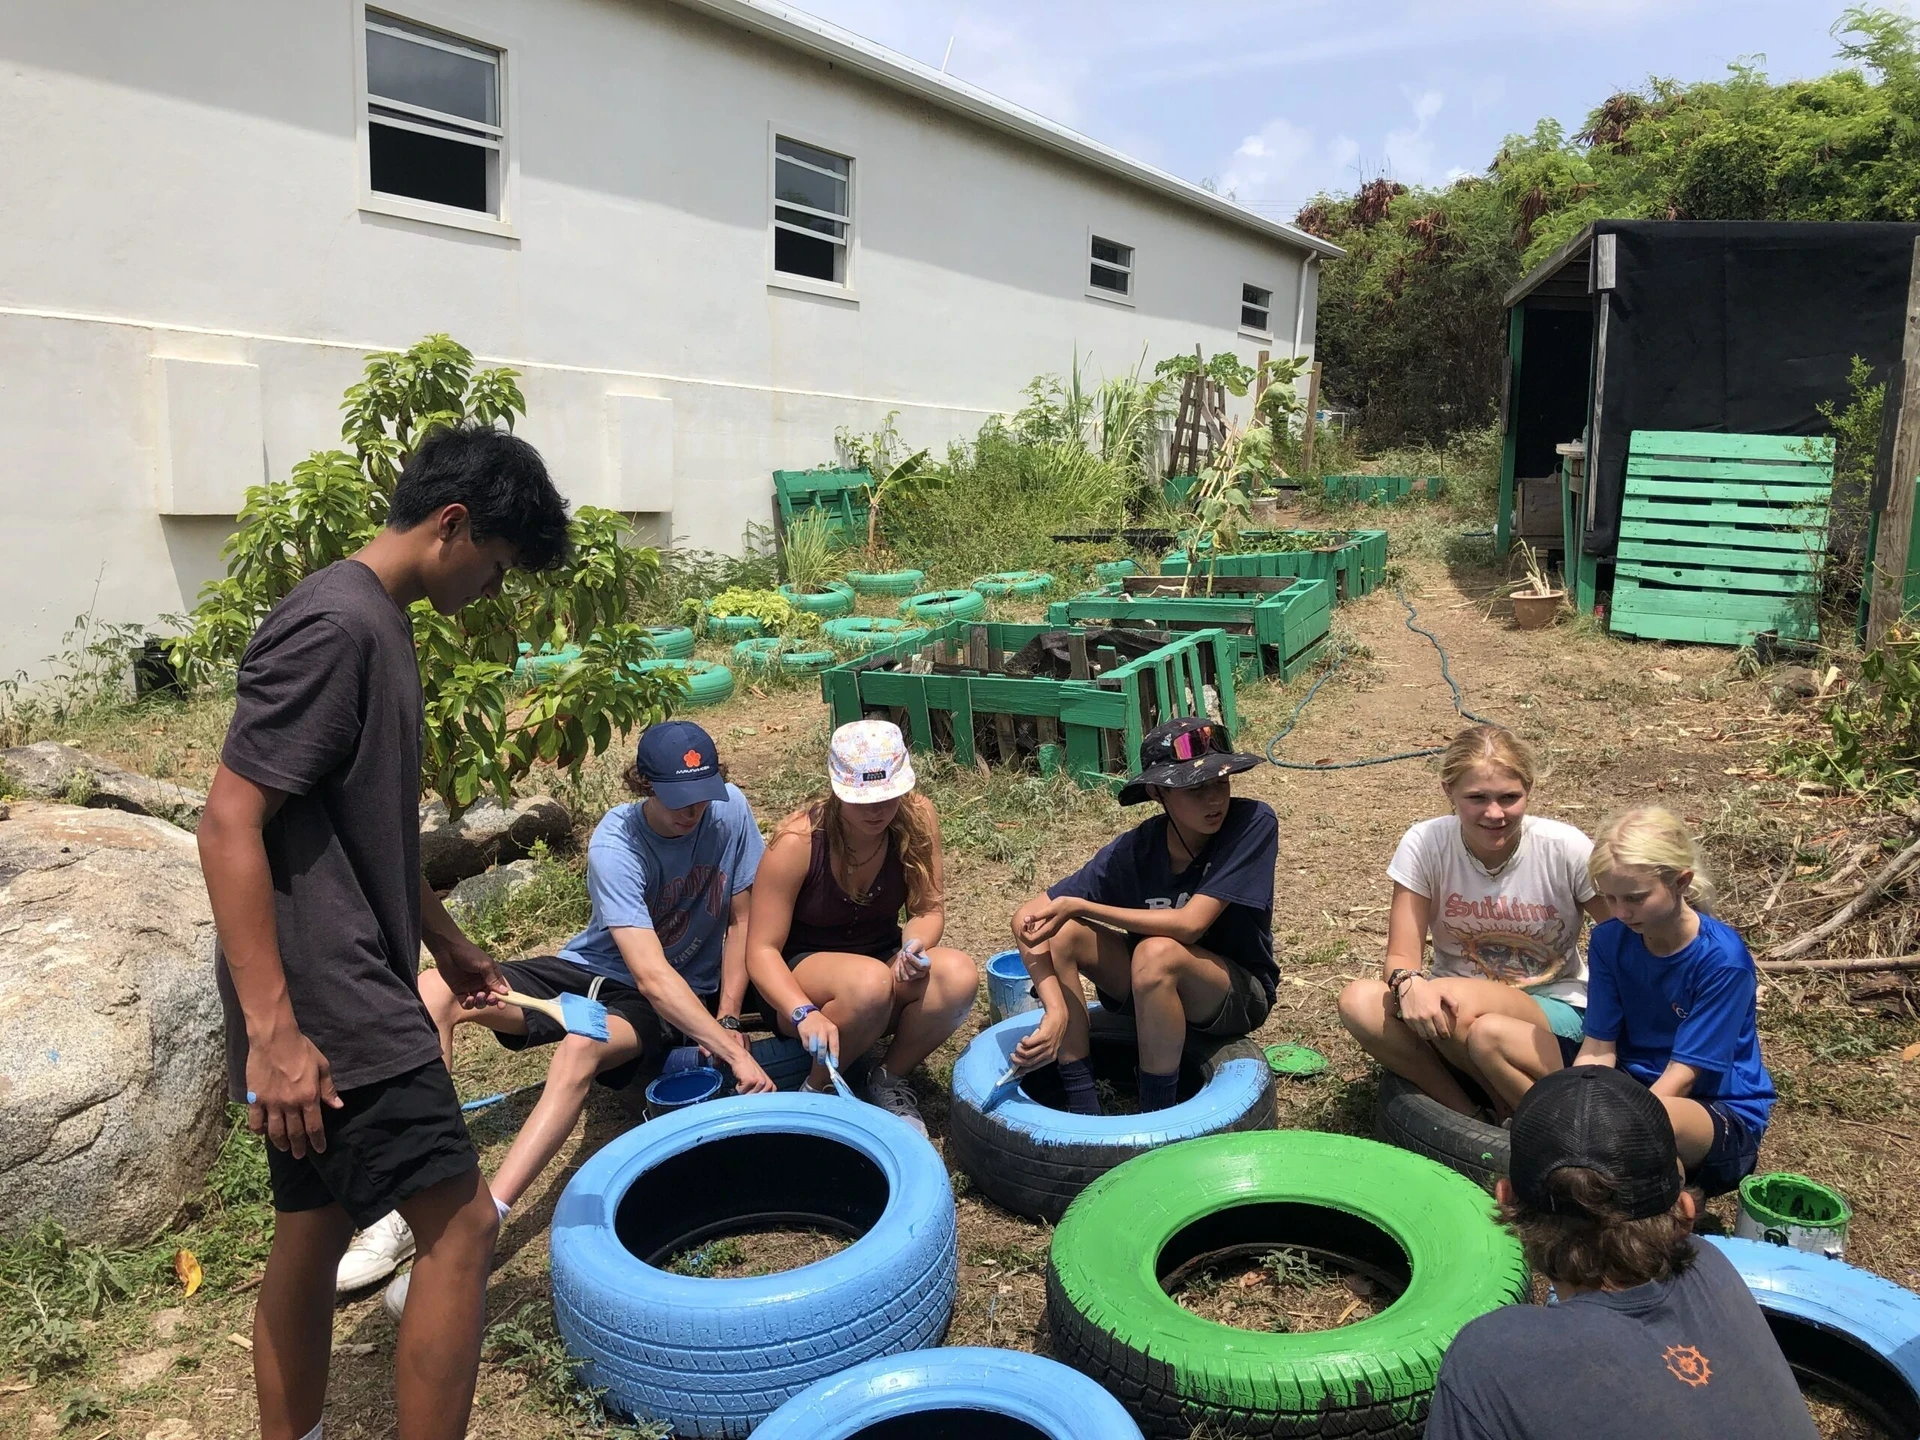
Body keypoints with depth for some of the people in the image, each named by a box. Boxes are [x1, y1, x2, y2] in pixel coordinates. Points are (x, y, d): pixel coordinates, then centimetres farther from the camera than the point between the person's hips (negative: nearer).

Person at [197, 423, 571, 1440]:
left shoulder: (378, 623, 13)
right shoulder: (334, 624, -18)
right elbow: (229, 824, -22)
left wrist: (446, 944, 28)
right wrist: (271, 1031, -24)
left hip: (351, 987, 10)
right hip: (325, 1007, -10)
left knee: (314, 1232, 17)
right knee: (461, 1225, -5)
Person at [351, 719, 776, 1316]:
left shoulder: (729, 810, -14)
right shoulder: (615, 845, -22)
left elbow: (740, 920, -2)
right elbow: (651, 975, -31)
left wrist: (728, 1024, -13)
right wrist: (735, 1055, -37)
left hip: (683, 998, -1)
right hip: (593, 969, 1)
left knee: (581, 1048, -37)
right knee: (433, 992, -20)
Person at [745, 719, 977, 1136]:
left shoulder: (917, 818, -14)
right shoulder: (797, 841, -23)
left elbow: (928, 909, -4)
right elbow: (761, 951, -21)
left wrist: (915, 945, -28)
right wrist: (805, 1014, -38)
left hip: (882, 956, 4)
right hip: (801, 975, -4)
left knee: (959, 974, -28)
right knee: (870, 981, -38)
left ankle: (890, 1080, -3)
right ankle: (818, 1089, -9)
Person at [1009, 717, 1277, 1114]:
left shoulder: (1254, 823, -23)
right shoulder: (1134, 850, -16)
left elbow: (1189, 924, -30)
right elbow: (1027, 916, -19)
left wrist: (1079, 905, -31)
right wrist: (1057, 1013, -32)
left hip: (1240, 994, -3)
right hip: (1150, 989, 4)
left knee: (1156, 952, -35)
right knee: (1057, 932, -21)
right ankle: (1083, 1110, -16)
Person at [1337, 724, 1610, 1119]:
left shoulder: (1565, 849, -14)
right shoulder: (1425, 845, -12)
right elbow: (1401, 956, -12)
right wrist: (1408, 983, -37)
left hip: (1553, 1010, -2)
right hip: (1457, 997, 2)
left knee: (1489, 1031, -37)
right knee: (1358, 1002, -27)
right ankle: (1472, 1115, -14)